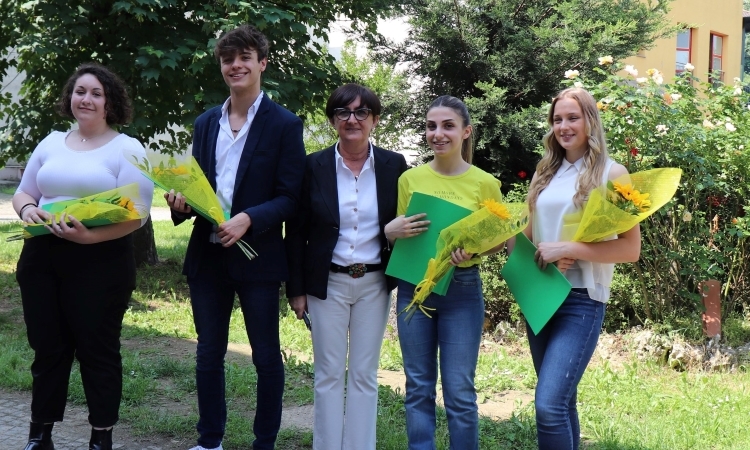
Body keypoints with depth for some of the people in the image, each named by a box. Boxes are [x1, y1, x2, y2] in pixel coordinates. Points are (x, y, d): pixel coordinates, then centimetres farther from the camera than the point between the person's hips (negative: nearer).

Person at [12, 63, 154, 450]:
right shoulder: (51, 143, 13)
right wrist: (26, 208, -7)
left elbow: (138, 213, -11)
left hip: (100, 262, -5)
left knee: (97, 349, 4)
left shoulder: (127, 148, -3)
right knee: (47, 348, 11)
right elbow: (24, 192, 18)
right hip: (41, 258, 5)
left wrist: (90, 236, -25)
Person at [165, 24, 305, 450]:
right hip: (207, 254, 5)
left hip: (257, 256, -5)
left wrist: (249, 219, -24)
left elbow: (290, 197, -8)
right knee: (208, 354, 13)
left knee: (266, 355, 7)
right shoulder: (206, 122, 11)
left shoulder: (284, 124, -5)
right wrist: (182, 201, -7)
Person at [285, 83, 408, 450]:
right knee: (329, 375, 6)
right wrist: (296, 289, -3)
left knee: (364, 375, 8)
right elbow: (296, 232, -2)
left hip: (373, 284, 1)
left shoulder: (393, 166, -2)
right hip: (328, 283, -1)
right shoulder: (314, 166, -5)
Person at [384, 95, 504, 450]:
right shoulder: (410, 178, 3)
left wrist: (473, 251, -18)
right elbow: (397, 233, 11)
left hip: (462, 290, -2)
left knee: (459, 391, 1)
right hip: (413, 288, 3)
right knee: (418, 388, 9)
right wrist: (390, 231, -12)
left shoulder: (485, 183, -4)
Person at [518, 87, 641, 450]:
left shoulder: (611, 174, -5)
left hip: (581, 299, -6)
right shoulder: (545, 174, 12)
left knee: (549, 405, -18)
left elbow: (631, 248, -11)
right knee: (560, 401, 15)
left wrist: (568, 249, -19)